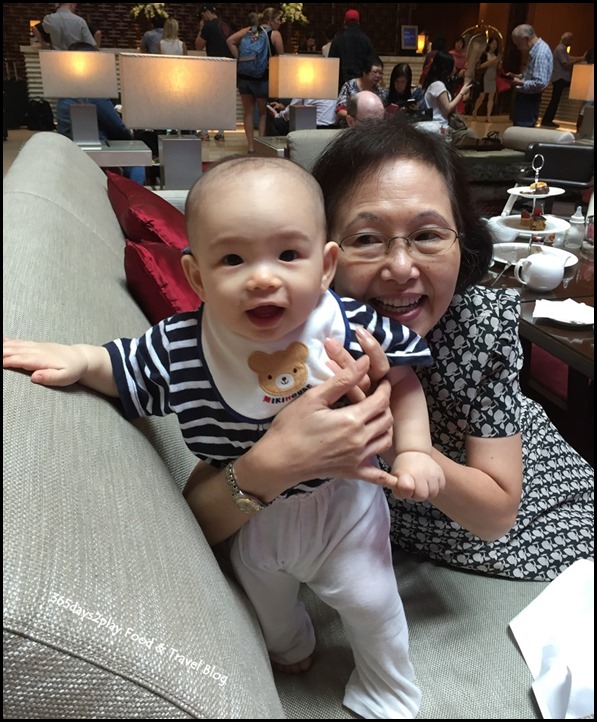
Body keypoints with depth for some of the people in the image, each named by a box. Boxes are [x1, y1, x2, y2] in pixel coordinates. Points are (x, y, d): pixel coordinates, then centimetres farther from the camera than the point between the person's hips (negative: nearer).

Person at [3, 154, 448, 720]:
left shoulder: (354, 328, -28)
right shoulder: (180, 349, -26)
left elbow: (402, 380, -11)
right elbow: (124, 367, -6)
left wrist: (413, 450, -18)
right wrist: (79, 359, -23)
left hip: (340, 502, -1)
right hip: (250, 513, 2)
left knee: (368, 600, 18)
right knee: (263, 596, 29)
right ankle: (290, 649, 66)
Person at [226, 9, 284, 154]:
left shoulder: (249, 30, 10)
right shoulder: (275, 34, -2)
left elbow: (230, 40, 2)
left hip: (244, 75, 4)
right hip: (262, 77, -4)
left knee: (248, 111, 11)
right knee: (264, 112, 10)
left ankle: (251, 146, 11)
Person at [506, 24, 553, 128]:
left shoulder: (541, 53, -21)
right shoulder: (536, 49, 10)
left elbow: (540, 83, -27)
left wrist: (520, 83, -20)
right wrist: (518, 76, 9)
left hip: (529, 99, -10)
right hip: (525, 97, 10)